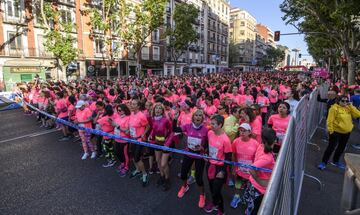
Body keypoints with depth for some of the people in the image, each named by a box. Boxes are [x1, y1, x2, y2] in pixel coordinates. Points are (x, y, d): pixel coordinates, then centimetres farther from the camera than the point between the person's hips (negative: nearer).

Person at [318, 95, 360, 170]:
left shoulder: (349, 108, 6)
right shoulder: (334, 108, -13)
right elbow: (330, 120, -16)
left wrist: (351, 106, -8)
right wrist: (330, 130, -20)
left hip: (346, 132, 7)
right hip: (336, 131, -7)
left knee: (341, 148, 18)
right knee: (331, 147, -5)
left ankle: (335, 161, 35)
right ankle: (323, 162, 3)